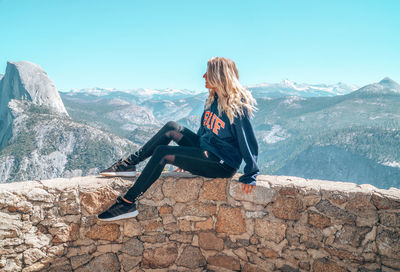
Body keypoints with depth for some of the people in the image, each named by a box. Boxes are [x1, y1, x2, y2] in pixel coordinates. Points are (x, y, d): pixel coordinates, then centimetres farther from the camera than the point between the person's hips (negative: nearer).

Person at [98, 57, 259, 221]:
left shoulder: (238, 106, -18)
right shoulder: (213, 100, 9)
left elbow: (249, 143, -18)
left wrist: (250, 176, -19)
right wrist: (188, 156, 22)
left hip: (223, 165, -9)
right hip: (206, 151, 9)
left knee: (162, 153, -19)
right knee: (171, 128, -3)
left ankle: (127, 203, -12)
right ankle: (130, 163, 4)